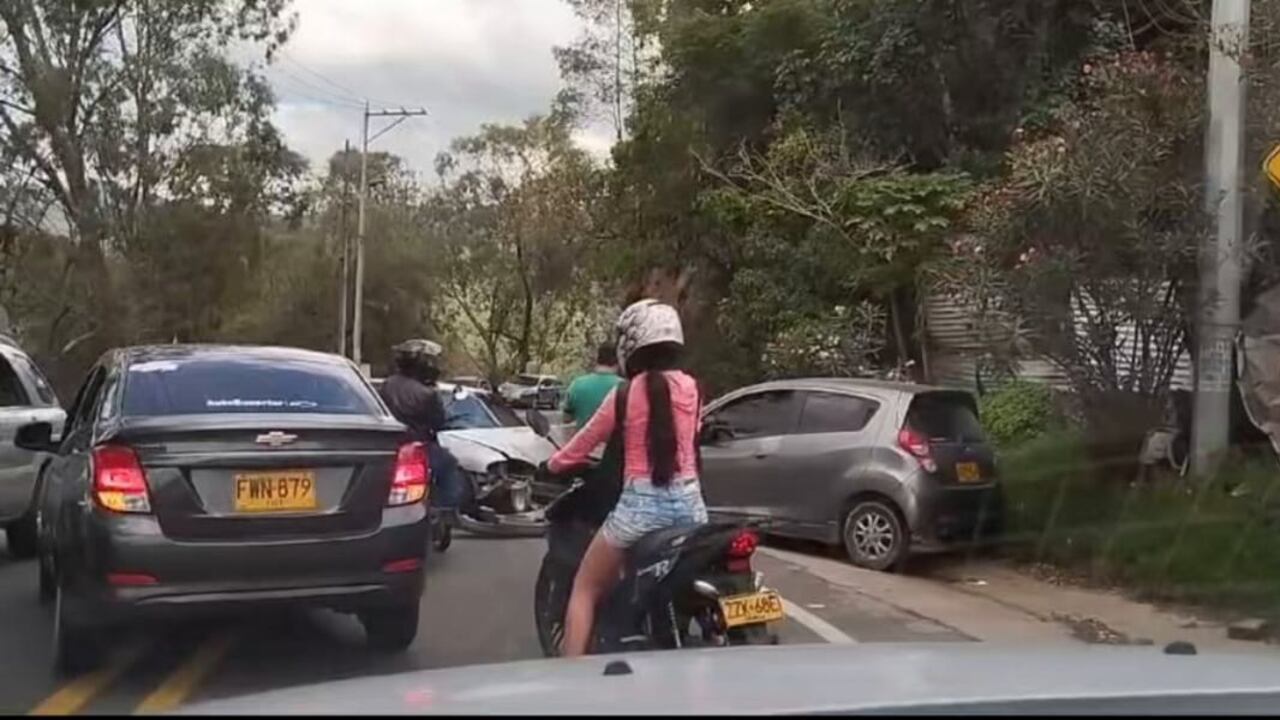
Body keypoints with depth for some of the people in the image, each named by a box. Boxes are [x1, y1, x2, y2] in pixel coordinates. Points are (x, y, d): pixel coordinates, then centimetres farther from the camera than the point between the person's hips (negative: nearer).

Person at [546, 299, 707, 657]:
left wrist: (553, 464, 25)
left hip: (640, 504, -4)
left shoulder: (626, 392, -5)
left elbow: (584, 444, 6)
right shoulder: (691, 388, 5)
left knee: (585, 590, 12)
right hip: (689, 501, 4)